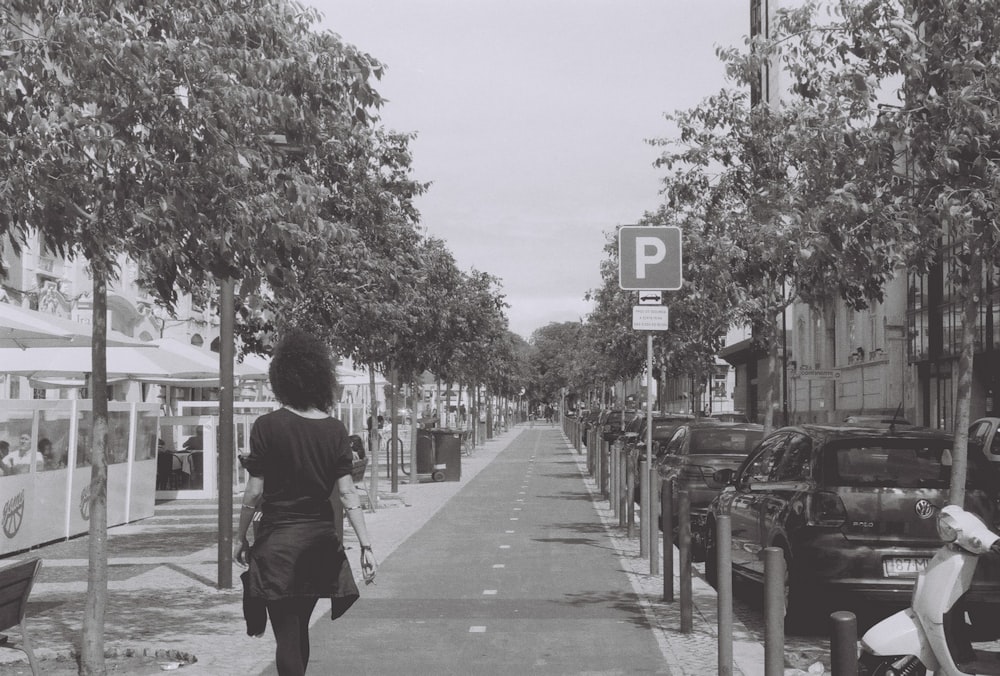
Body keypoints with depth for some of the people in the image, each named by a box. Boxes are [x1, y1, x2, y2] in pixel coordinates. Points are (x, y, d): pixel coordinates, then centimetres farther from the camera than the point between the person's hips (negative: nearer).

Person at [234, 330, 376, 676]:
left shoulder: (268, 426, -11)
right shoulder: (336, 430, -1)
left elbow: (255, 491, -10)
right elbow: (346, 492, -5)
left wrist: (241, 537, 2)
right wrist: (366, 544, -4)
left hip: (279, 538, -4)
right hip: (320, 539, 4)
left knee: (286, 635, 0)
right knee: (300, 629, 22)